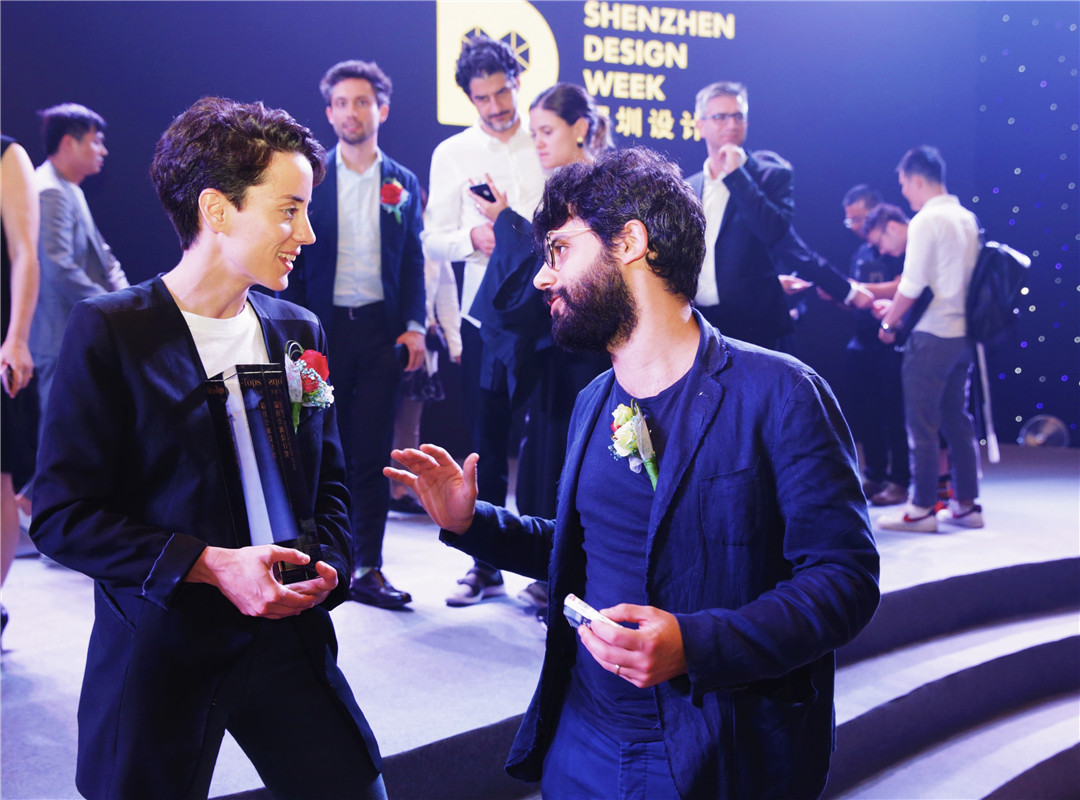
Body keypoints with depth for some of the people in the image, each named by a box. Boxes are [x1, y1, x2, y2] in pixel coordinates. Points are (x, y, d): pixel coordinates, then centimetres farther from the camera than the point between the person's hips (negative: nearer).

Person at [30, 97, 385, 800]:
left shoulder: (301, 332, 7)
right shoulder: (109, 332, -9)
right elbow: (62, 514, -12)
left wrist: (326, 564, -5)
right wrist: (210, 565, -20)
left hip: (284, 638, 4)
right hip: (156, 656, -4)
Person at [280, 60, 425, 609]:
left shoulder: (403, 184, 9)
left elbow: (413, 262, 10)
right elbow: (292, 259, 4)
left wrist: (414, 326, -2)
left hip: (381, 329, 1)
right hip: (322, 327, -1)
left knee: (372, 454, 3)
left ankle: (367, 568, 11)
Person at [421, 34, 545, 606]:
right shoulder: (451, 154, 9)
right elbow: (433, 240, 5)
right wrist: (472, 237, -15)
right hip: (485, 316, 2)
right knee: (487, 445, 8)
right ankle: (486, 566, 18)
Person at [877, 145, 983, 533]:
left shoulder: (926, 220, -12)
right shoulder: (967, 218, 12)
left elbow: (913, 284, -16)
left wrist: (889, 322, -2)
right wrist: (895, 304, 20)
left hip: (932, 335, -8)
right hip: (963, 331, 8)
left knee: (922, 424, -2)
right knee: (958, 420, 14)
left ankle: (922, 509, 1)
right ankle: (967, 504, 18)